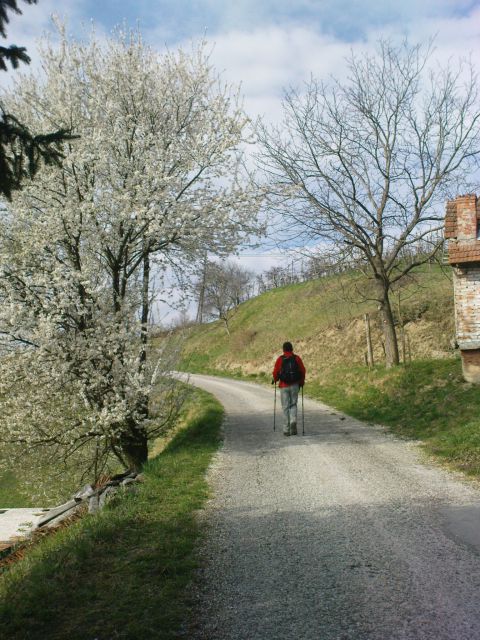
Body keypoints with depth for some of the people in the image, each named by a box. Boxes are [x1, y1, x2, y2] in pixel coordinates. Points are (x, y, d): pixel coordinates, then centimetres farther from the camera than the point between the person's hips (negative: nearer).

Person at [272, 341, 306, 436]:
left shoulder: (280, 359, -5)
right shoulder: (297, 358, 0)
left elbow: (275, 372, -5)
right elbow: (302, 371, 0)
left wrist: (275, 380, 16)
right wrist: (302, 382, 16)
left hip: (284, 386, -1)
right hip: (295, 385, 1)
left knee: (286, 407, 5)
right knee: (293, 405, 15)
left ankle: (287, 429, 5)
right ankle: (293, 421, -11)